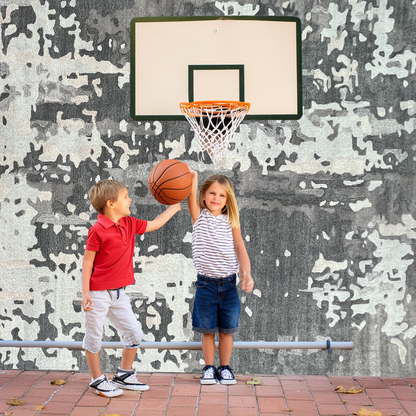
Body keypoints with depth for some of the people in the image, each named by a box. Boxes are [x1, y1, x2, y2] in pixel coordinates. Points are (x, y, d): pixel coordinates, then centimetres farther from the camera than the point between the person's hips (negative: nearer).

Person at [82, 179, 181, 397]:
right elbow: (87, 261, -12)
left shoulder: (129, 224, 5)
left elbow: (153, 224, 20)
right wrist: (85, 293, -15)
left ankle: (124, 375, 27)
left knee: (134, 333, 10)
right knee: (94, 337, 7)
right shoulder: (98, 230, -16)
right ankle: (97, 380, 23)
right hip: (98, 293, -7)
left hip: (118, 293, 8)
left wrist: (174, 207, 21)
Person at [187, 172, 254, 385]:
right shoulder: (199, 216, 1)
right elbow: (191, 197, -19)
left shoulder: (231, 221, 3)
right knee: (208, 330, 6)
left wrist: (246, 274, -20)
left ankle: (225, 368, 23)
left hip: (229, 283, 1)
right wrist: (192, 179, -41)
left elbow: (240, 249, -4)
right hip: (206, 282, -1)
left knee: (226, 330, 8)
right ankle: (209, 368, 20)